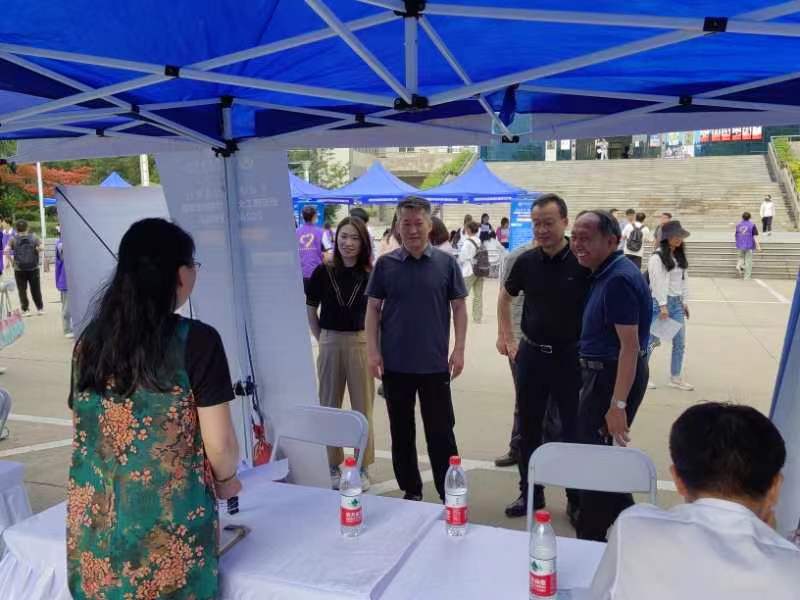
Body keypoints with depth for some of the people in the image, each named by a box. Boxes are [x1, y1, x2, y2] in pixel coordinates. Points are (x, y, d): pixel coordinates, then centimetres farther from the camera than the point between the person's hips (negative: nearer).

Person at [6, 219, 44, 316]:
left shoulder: (13, 239, -3)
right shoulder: (34, 237, -1)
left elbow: (6, 251, -14)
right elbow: (40, 248, -12)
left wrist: (12, 261, -1)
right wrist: (37, 257, 5)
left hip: (19, 269, -1)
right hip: (33, 267, 1)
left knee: (22, 290, 8)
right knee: (36, 289, 11)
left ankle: (25, 310, 8)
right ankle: (40, 308, 16)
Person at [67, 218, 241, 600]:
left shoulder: (90, 339, -1)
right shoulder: (196, 340, -18)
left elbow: (83, 431, 9)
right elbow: (219, 444, -14)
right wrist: (226, 480, 7)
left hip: (97, 525, 5)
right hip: (170, 527, -4)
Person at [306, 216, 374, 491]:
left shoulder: (371, 275, -5)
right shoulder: (323, 272, -3)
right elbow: (310, 311, 7)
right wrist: (322, 339, 4)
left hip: (361, 344, -1)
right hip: (330, 344, 1)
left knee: (362, 407, 8)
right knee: (329, 406, 11)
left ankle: (363, 466, 22)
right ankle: (332, 465, 26)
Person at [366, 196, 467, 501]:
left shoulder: (446, 263, -1)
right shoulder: (385, 264, 0)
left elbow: (459, 307, 3)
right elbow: (373, 308, 3)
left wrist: (459, 349, -4)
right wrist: (373, 350, -4)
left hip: (435, 364, -1)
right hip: (395, 364, 1)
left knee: (441, 432, 6)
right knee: (401, 431, 12)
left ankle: (451, 496, 19)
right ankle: (411, 491, 27)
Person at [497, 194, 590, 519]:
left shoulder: (582, 262, -12)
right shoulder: (526, 261, 0)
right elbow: (505, 296, 17)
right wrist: (506, 336, 13)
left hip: (570, 356, -4)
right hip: (531, 354, 4)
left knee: (574, 431, 8)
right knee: (529, 428, 13)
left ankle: (577, 498, 24)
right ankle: (529, 492, 30)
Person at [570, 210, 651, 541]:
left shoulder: (618, 279, -22)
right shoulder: (607, 273, 10)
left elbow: (630, 346, -26)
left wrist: (617, 405, -26)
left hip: (613, 376, -10)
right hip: (603, 372, 10)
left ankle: (592, 538, 18)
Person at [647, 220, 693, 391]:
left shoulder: (680, 256, 12)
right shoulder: (657, 257, -11)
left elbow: (684, 279, 15)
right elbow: (658, 282, -15)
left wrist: (685, 302, 11)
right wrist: (663, 306, -18)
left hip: (676, 302, 7)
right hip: (660, 302, -7)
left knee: (680, 342, 8)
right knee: (652, 340, -1)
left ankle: (676, 378, 18)